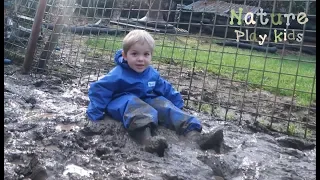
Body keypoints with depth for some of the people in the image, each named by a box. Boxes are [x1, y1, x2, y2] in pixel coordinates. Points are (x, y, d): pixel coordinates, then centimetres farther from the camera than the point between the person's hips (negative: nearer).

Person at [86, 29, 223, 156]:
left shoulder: (152, 74, 5)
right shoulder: (118, 74, -15)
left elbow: (166, 89, 17)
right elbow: (98, 89, -16)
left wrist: (177, 105, 14)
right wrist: (95, 113, -22)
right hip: (123, 103, -6)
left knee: (164, 104, -16)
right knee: (134, 104, -37)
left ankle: (194, 135, -35)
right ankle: (147, 139, -68)